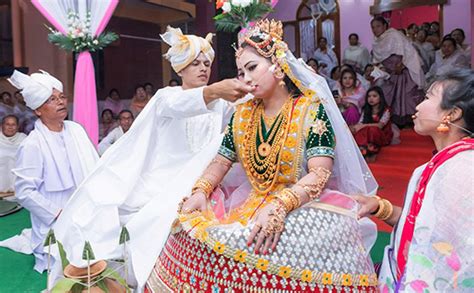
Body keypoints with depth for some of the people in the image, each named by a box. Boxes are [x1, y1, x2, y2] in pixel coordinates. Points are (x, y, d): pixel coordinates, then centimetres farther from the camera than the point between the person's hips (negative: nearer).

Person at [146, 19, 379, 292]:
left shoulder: (311, 108, -7)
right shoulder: (243, 114, 9)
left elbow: (320, 173, -16)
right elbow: (221, 161, 10)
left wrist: (280, 206, -30)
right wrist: (200, 191, -9)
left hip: (302, 204, -5)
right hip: (250, 203, 5)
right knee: (191, 231, -12)